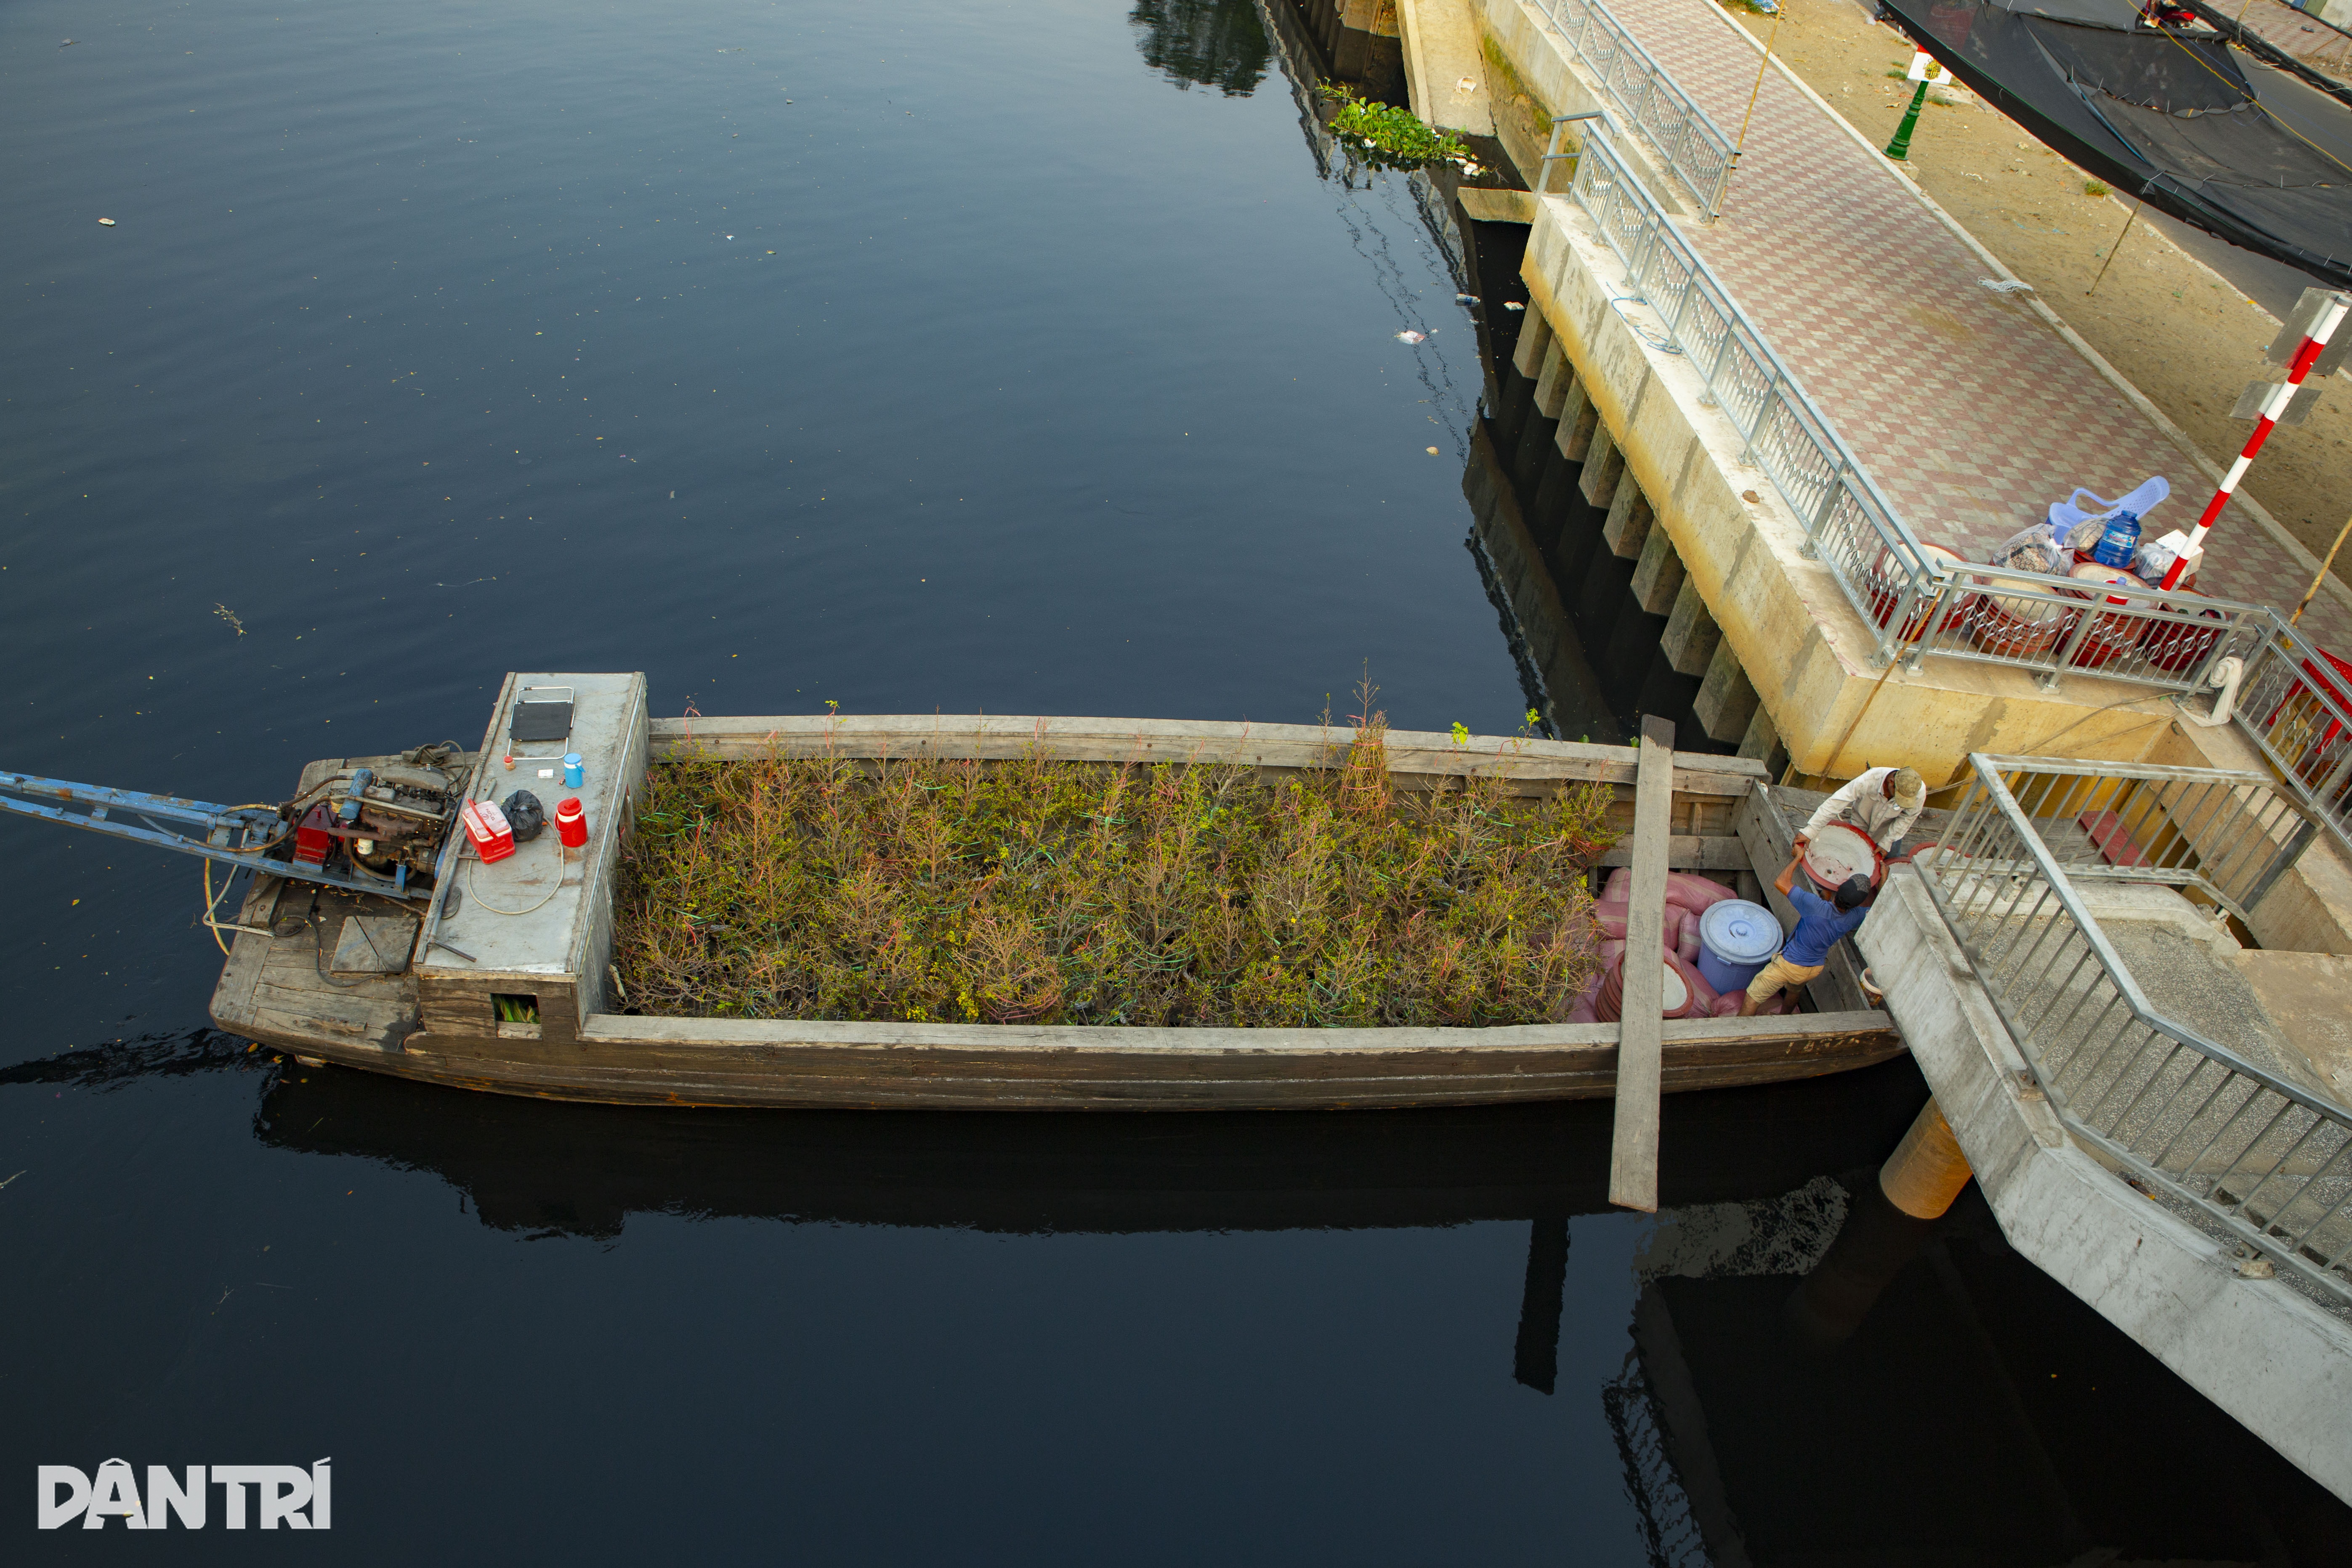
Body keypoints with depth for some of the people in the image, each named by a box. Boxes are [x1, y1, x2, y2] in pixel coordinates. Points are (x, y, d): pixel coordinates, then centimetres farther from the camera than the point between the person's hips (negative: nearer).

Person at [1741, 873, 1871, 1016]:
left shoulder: (1817, 907, -36)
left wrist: (1796, 862, -17)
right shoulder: (1854, 917, -21)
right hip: (1816, 969, 6)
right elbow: (1867, 906, 5)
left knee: (1752, 999, 6)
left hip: (1788, 965, -6)